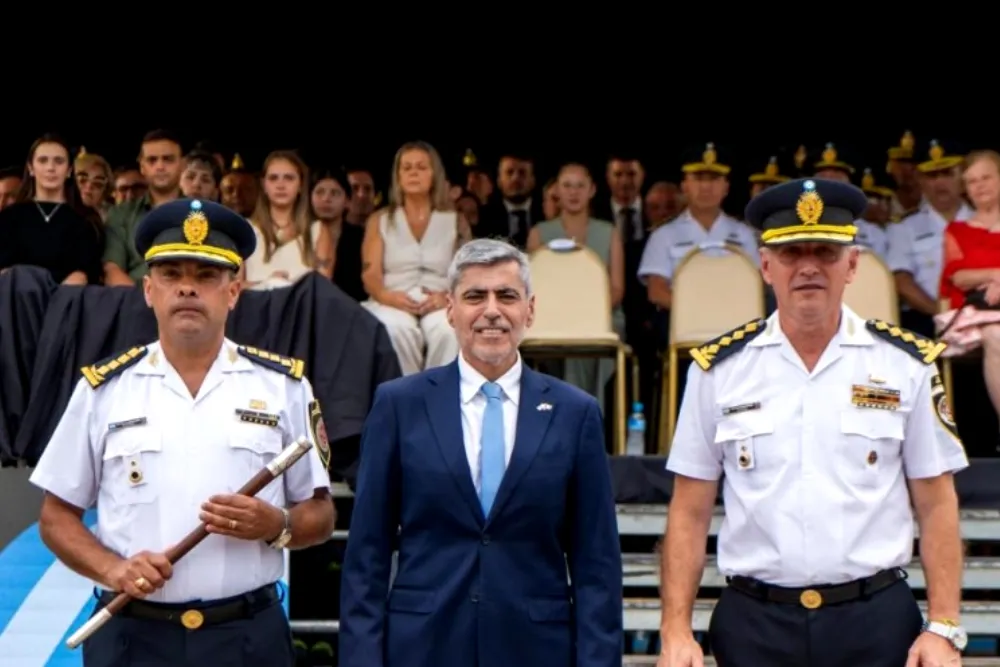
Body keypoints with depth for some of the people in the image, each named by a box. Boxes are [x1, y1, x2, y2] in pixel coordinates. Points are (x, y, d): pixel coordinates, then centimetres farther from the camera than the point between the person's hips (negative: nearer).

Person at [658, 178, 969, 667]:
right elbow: (689, 513, 3)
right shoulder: (719, 370, 0)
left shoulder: (907, 365, 0)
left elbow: (936, 505, 3)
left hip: (877, 623, 0)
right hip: (753, 625, 1)